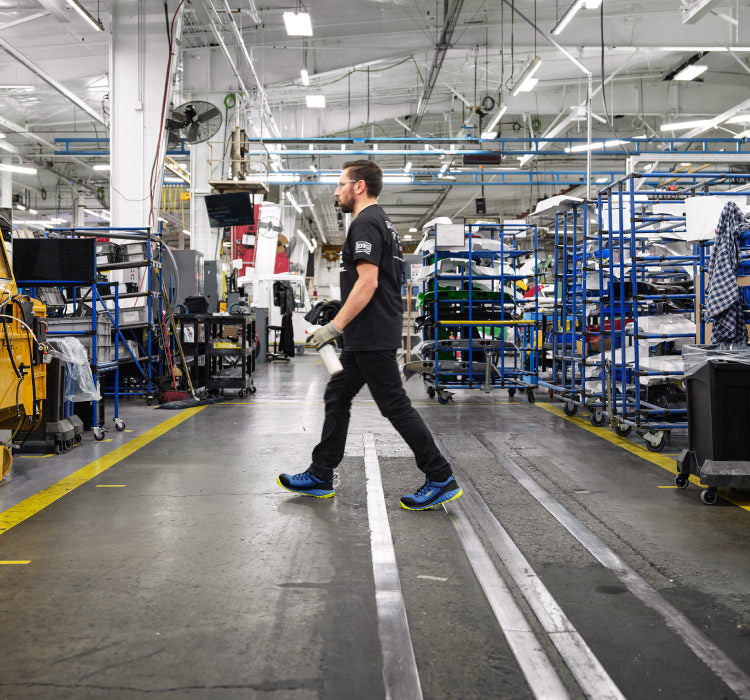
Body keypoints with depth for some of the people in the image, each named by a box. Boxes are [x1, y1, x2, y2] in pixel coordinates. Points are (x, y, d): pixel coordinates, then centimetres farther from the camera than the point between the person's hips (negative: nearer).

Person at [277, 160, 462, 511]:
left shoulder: (365, 224, -14)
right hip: (366, 339, 11)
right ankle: (320, 476, 19)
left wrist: (334, 327, -23)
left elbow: (367, 283, -25)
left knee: (395, 405, -7)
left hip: (372, 338, -11)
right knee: (337, 398, 13)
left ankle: (441, 479, -2)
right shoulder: (382, 223, 19)